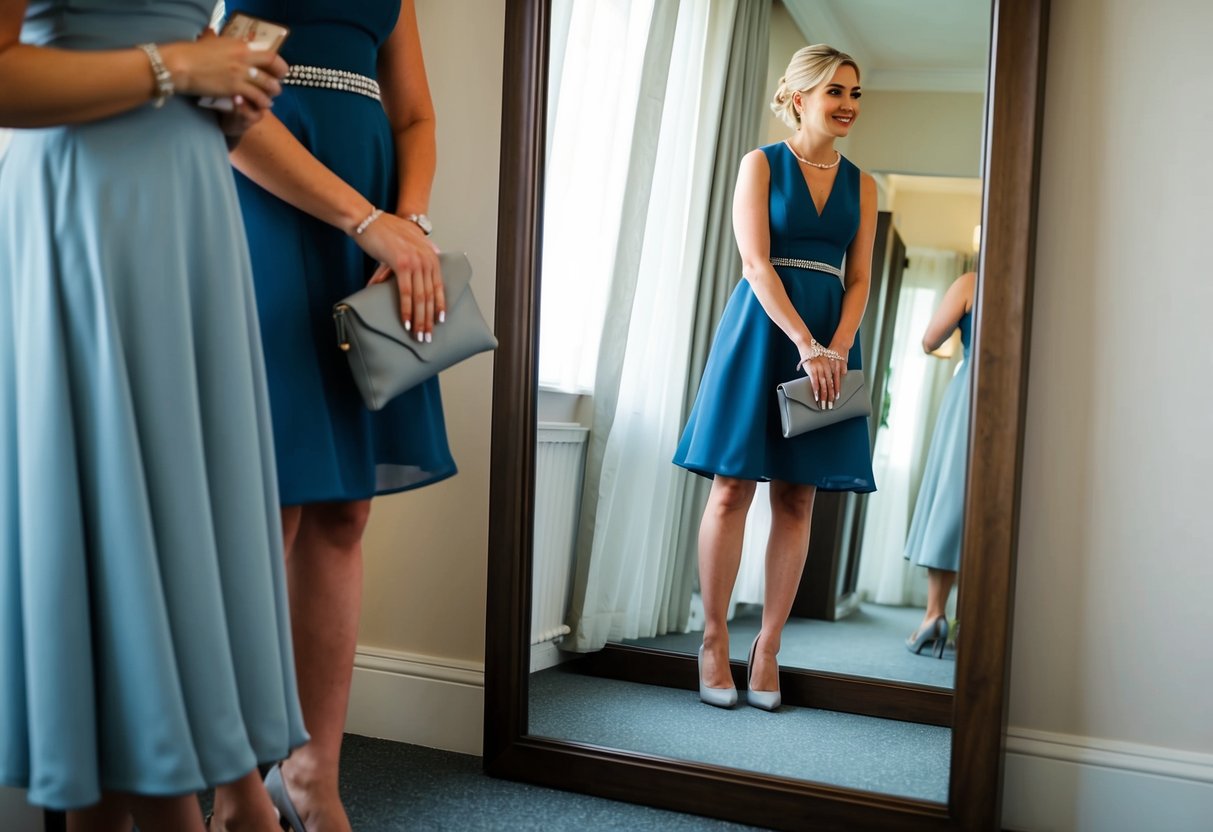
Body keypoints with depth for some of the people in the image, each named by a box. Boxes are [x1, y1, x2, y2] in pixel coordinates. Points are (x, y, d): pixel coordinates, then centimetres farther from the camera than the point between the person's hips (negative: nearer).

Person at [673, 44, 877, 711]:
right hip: (762, 327, -3)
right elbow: (757, 263, -9)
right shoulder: (761, 164, 2)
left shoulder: (860, 185, 13)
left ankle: (768, 647, 8)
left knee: (797, 499, 2)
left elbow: (859, 280, 8)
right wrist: (806, 346, -18)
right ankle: (714, 640, 6)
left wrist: (836, 350, -10)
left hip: (829, 338, 4)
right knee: (733, 487, -4)